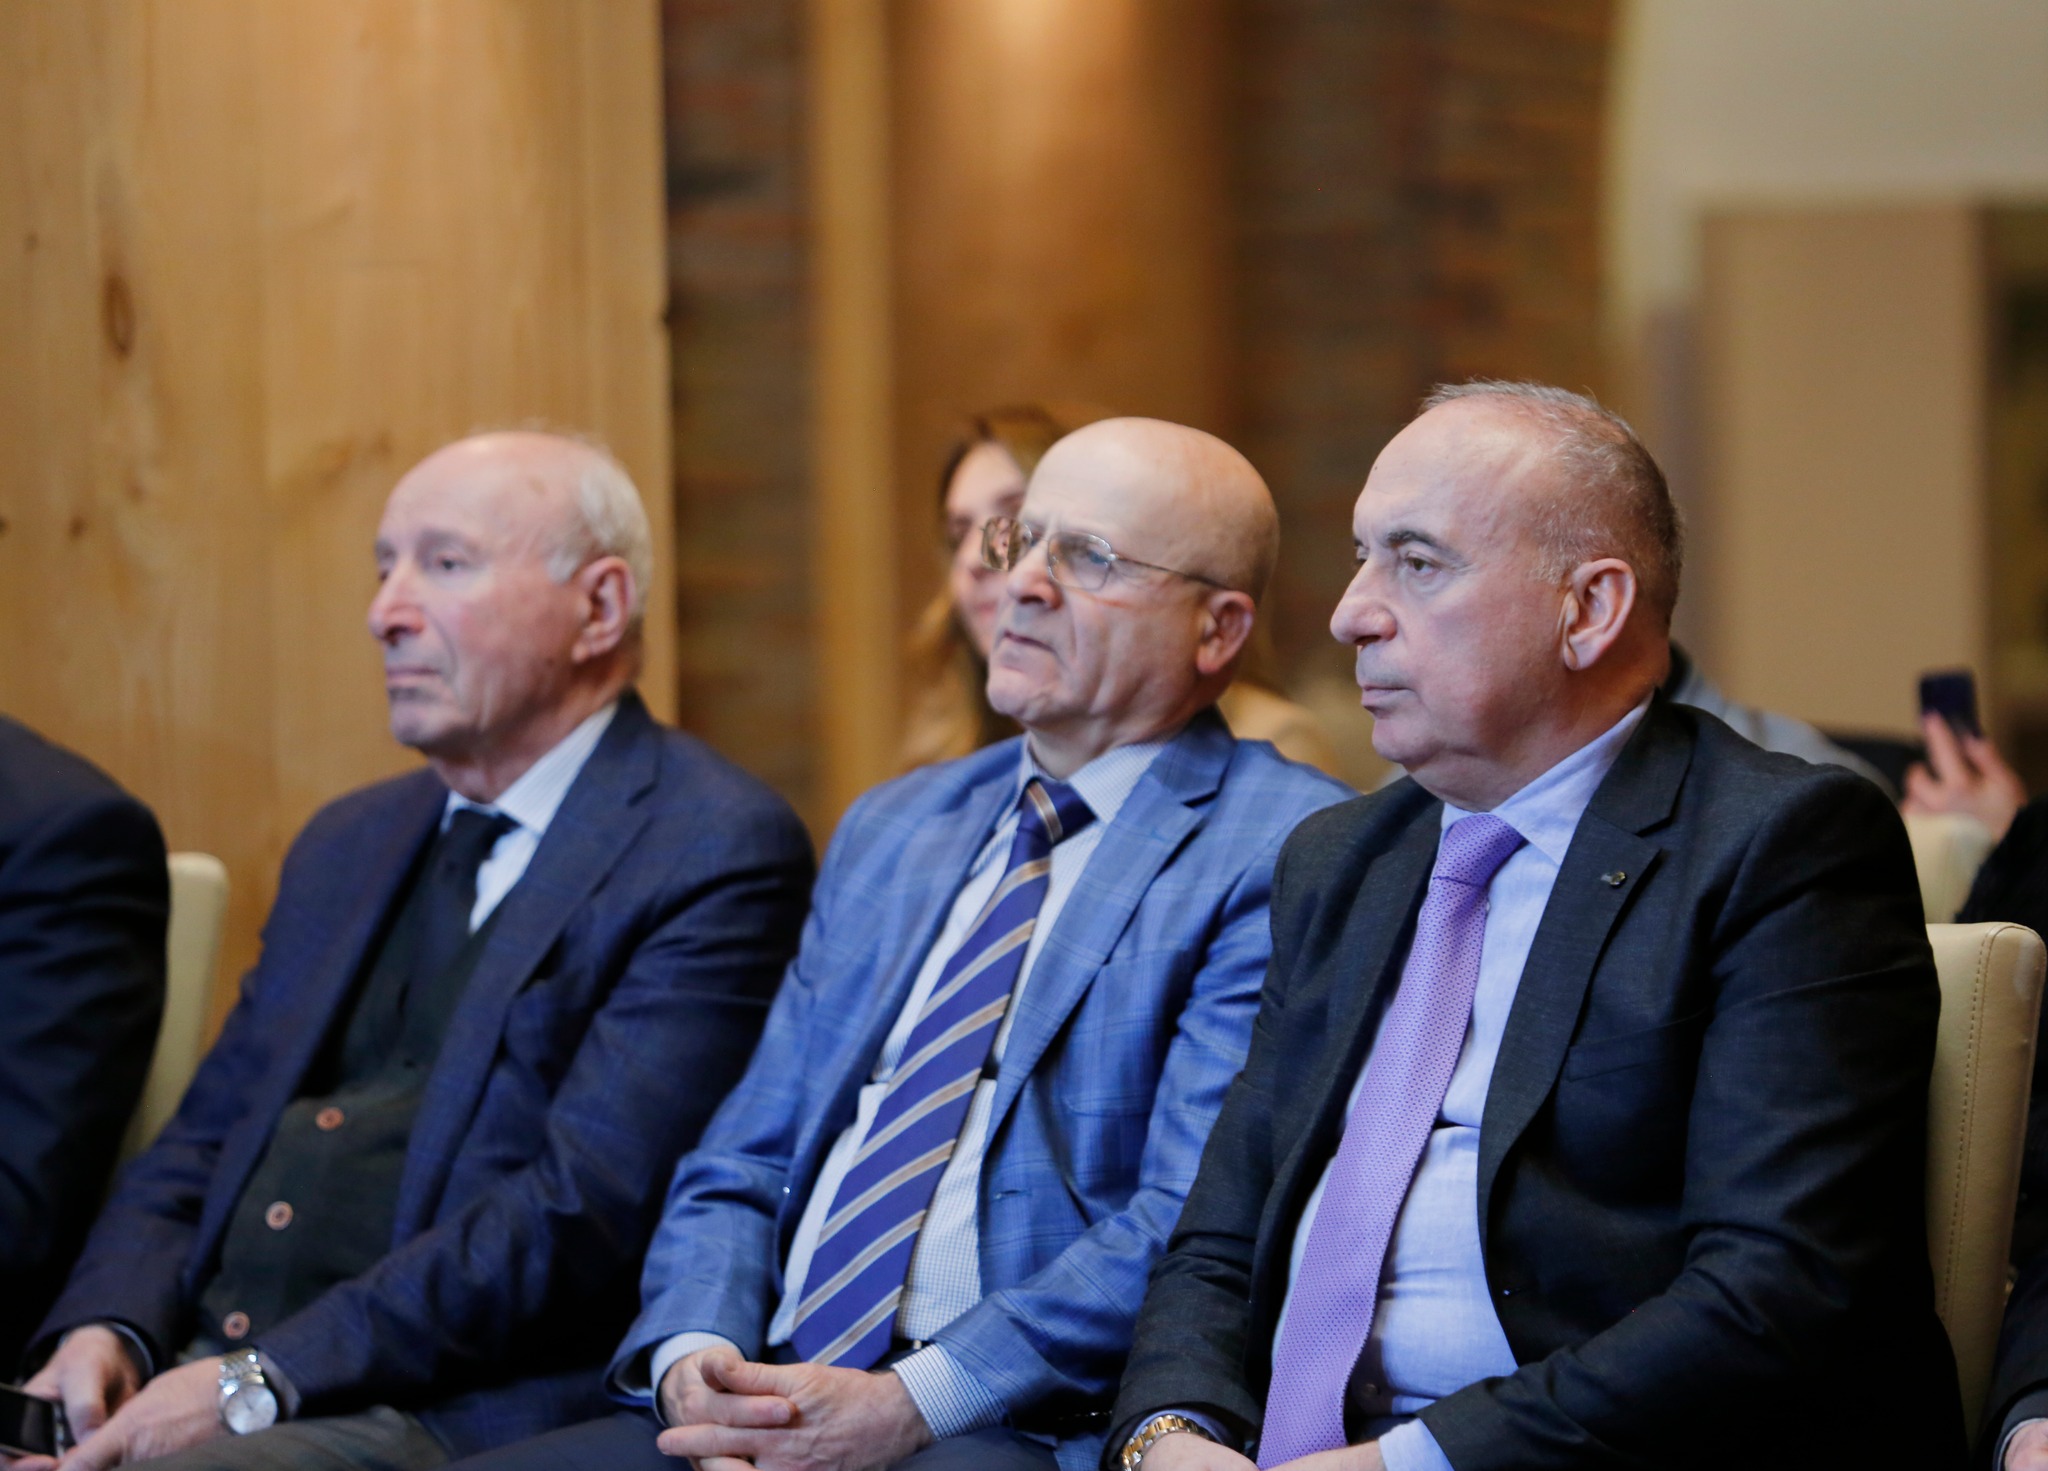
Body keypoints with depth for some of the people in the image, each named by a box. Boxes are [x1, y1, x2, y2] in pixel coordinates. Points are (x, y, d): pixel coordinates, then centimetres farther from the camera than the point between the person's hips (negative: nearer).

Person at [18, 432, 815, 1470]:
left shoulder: (718, 853, -3)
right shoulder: (347, 844, 23)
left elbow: (586, 1210, -13)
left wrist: (261, 1381, -17)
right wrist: (107, 1328, -1)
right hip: (187, 1379, 7)